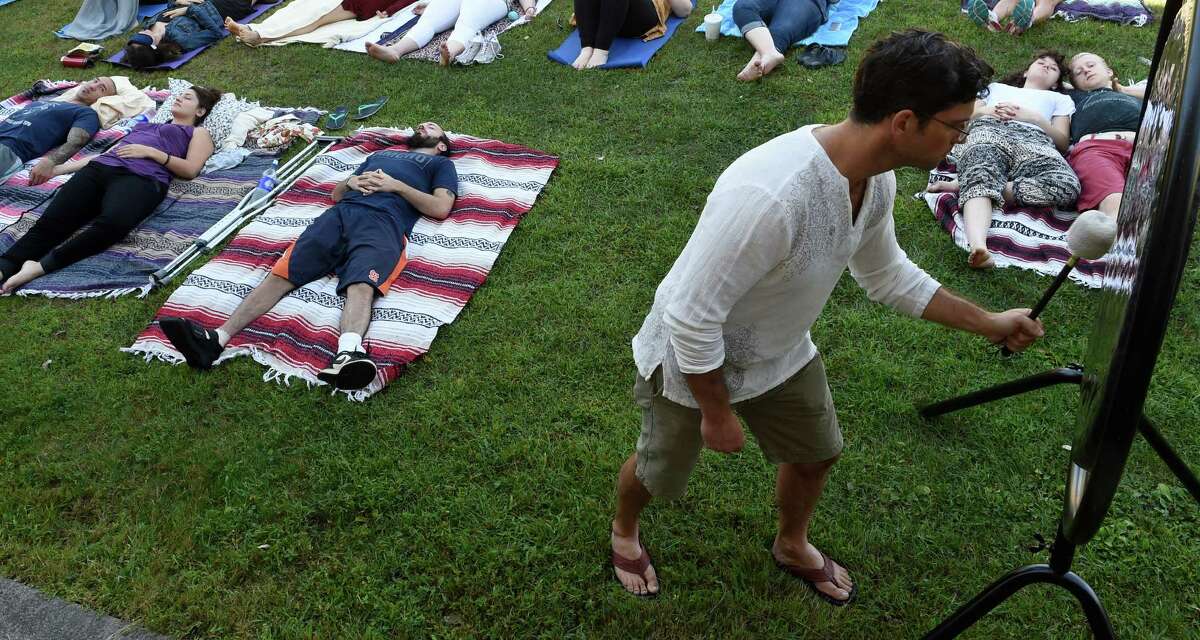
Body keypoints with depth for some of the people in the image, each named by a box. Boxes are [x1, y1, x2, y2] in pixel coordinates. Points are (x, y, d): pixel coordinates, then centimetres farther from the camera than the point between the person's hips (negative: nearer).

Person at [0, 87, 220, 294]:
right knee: (51, 222, -22)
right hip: (100, 168, 6)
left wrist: (151, 152, -2)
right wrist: (59, 168, 25)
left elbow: (190, 170, 7)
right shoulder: (147, 125, 41)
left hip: (142, 178, -6)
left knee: (113, 222, -41)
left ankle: (43, 265, -45)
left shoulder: (198, 133, 25)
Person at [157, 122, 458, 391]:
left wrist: (396, 185, 2)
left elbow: (441, 208, 9)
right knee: (281, 274, -19)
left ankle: (347, 354, -65)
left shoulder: (440, 163, 29)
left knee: (361, 286, -37)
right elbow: (335, 194, 36)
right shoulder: (380, 154, 43)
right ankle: (217, 338, -35)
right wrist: (351, 181, 14)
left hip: (383, 222, -5)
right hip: (339, 214, 5)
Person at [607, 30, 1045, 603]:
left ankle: (792, 547, 53)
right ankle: (624, 531, 53)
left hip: (782, 353, 7)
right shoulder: (770, 195, -42)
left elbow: (887, 275, 7)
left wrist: (989, 323, 7)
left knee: (816, 453, 22)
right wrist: (717, 412, -19)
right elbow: (691, 319, -33)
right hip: (692, 357, -7)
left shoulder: (876, 178, -14)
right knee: (659, 472, 18)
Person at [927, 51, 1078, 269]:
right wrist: (987, 110, 7)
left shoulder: (1060, 99, 39)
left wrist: (1033, 116, 6)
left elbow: (1063, 142, 21)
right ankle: (978, 245, -63)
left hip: (1033, 140, 1)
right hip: (989, 131, -1)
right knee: (981, 175, -38)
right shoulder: (996, 87, 43)